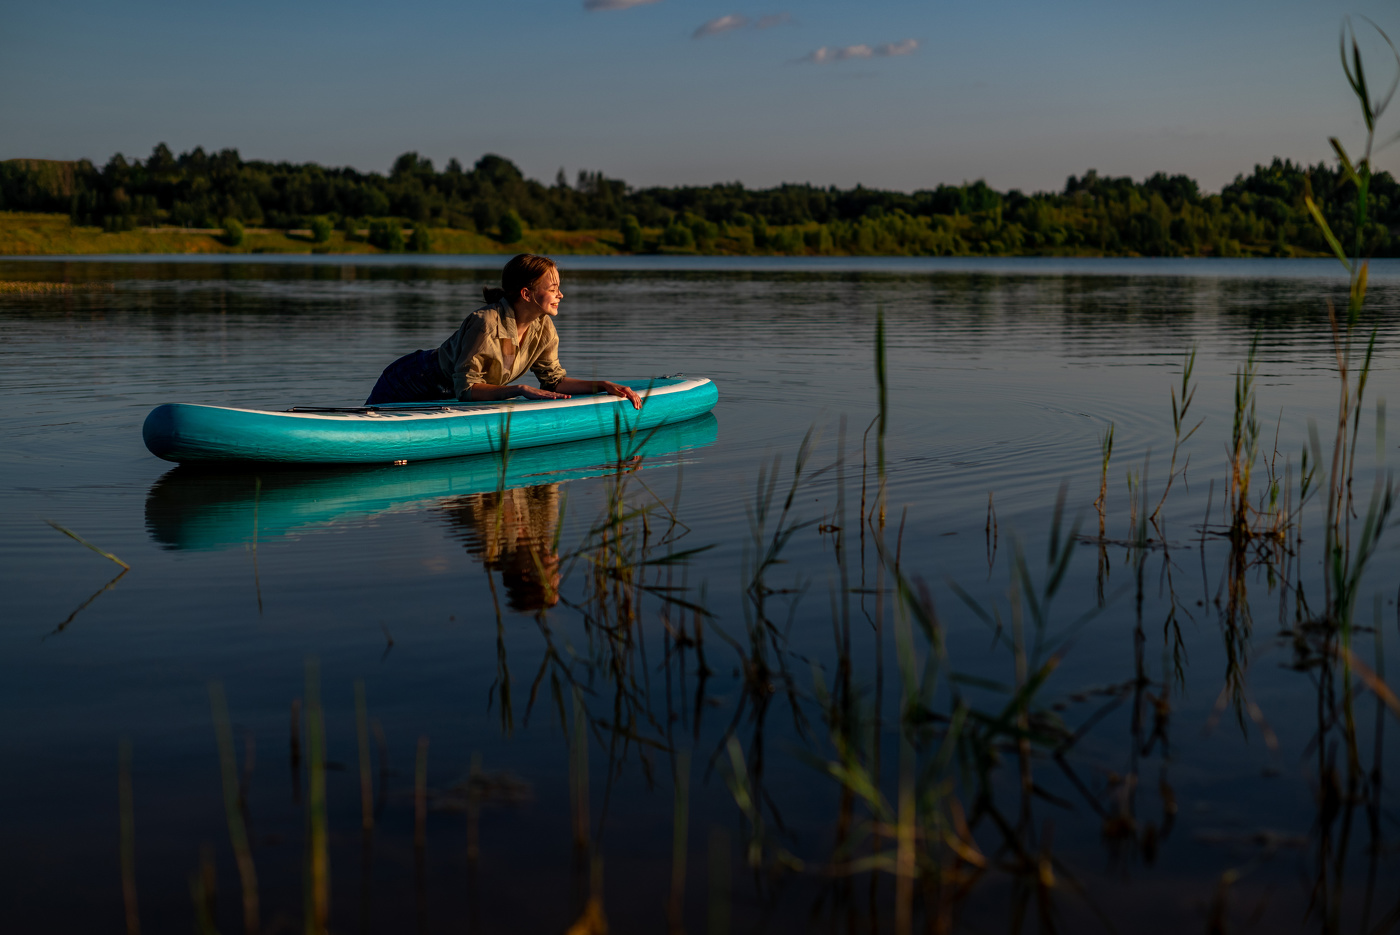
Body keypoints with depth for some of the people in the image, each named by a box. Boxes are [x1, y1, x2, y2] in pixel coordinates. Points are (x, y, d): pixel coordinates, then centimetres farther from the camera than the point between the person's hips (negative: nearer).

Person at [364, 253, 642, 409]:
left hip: (448, 399, 7)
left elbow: (554, 379, -7)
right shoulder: (485, 323, -34)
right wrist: (520, 389, -42)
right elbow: (466, 388, -35)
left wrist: (603, 385, -18)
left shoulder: (543, 328, -12)